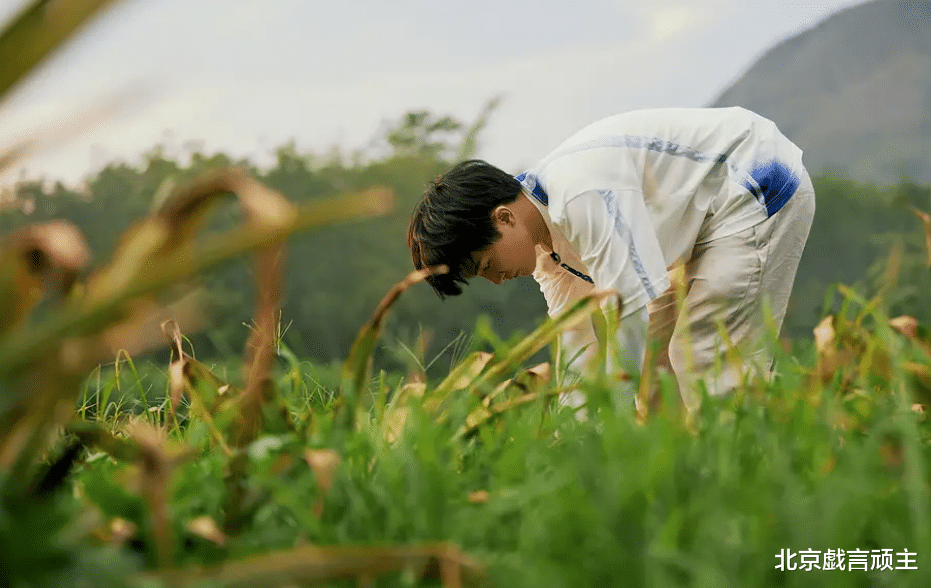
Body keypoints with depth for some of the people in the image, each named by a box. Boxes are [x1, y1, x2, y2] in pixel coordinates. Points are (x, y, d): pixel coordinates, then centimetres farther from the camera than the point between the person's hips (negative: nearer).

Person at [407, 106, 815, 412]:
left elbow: (630, 301, -32)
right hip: (710, 215, 10)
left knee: (709, 368, -16)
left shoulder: (581, 197, -29)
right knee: (652, 360, 5)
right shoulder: (544, 240, 2)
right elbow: (581, 349, 6)